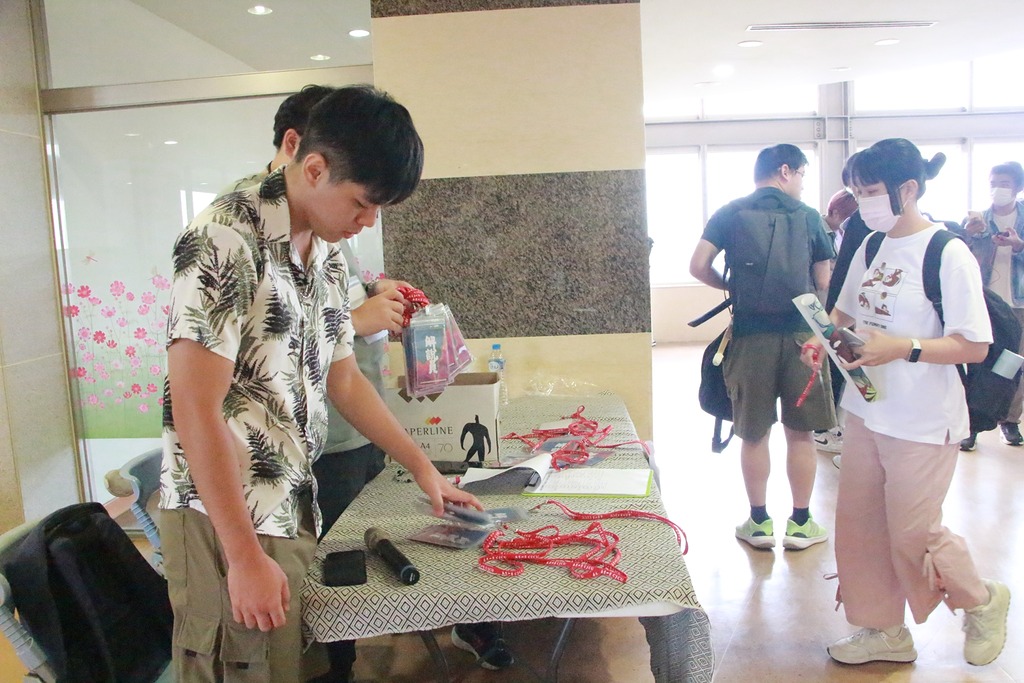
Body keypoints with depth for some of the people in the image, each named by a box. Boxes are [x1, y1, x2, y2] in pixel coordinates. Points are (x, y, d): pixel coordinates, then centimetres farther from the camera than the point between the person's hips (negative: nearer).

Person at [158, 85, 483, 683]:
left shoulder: (330, 259, 11)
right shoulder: (226, 241, -15)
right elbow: (195, 408, -19)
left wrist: (423, 468, 19)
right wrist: (246, 555, -18)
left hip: (295, 514, 7)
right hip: (225, 522, -7)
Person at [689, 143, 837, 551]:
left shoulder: (730, 213, 4)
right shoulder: (808, 216, 4)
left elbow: (698, 267, -7)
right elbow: (824, 283, 4)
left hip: (750, 334, 0)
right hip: (800, 333, 0)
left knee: (754, 434, 9)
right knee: (800, 433, 10)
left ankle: (759, 522, 17)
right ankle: (800, 523, 18)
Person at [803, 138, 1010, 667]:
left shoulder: (947, 254, -14)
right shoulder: (871, 248, 6)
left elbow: (974, 346, -16)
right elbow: (845, 311, 17)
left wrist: (903, 348, -27)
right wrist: (824, 339, -3)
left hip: (922, 423, -7)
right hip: (865, 412, 7)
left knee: (913, 533, 5)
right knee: (858, 524, 12)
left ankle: (982, 602, 36)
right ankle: (884, 630, 31)